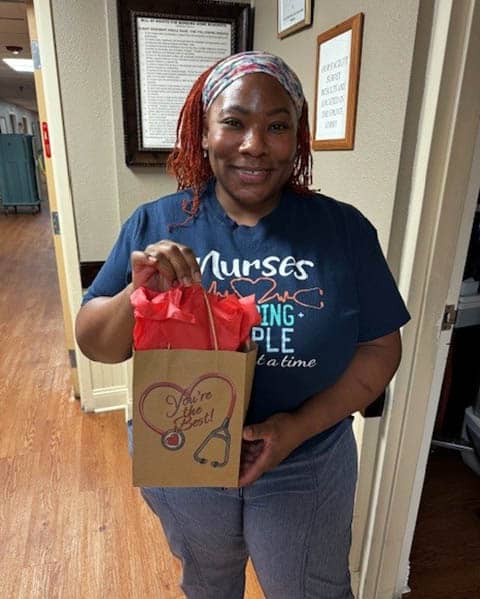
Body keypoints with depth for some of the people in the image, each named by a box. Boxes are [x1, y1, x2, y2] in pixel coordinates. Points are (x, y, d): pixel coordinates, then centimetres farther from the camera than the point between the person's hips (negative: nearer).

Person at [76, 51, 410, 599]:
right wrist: (138, 295, -30)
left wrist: (302, 424, -20)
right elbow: (93, 344, -8)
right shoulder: (155, 224, -11)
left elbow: (380, 348, -8)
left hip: (307, 469, 0)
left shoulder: (343, 228, -11)